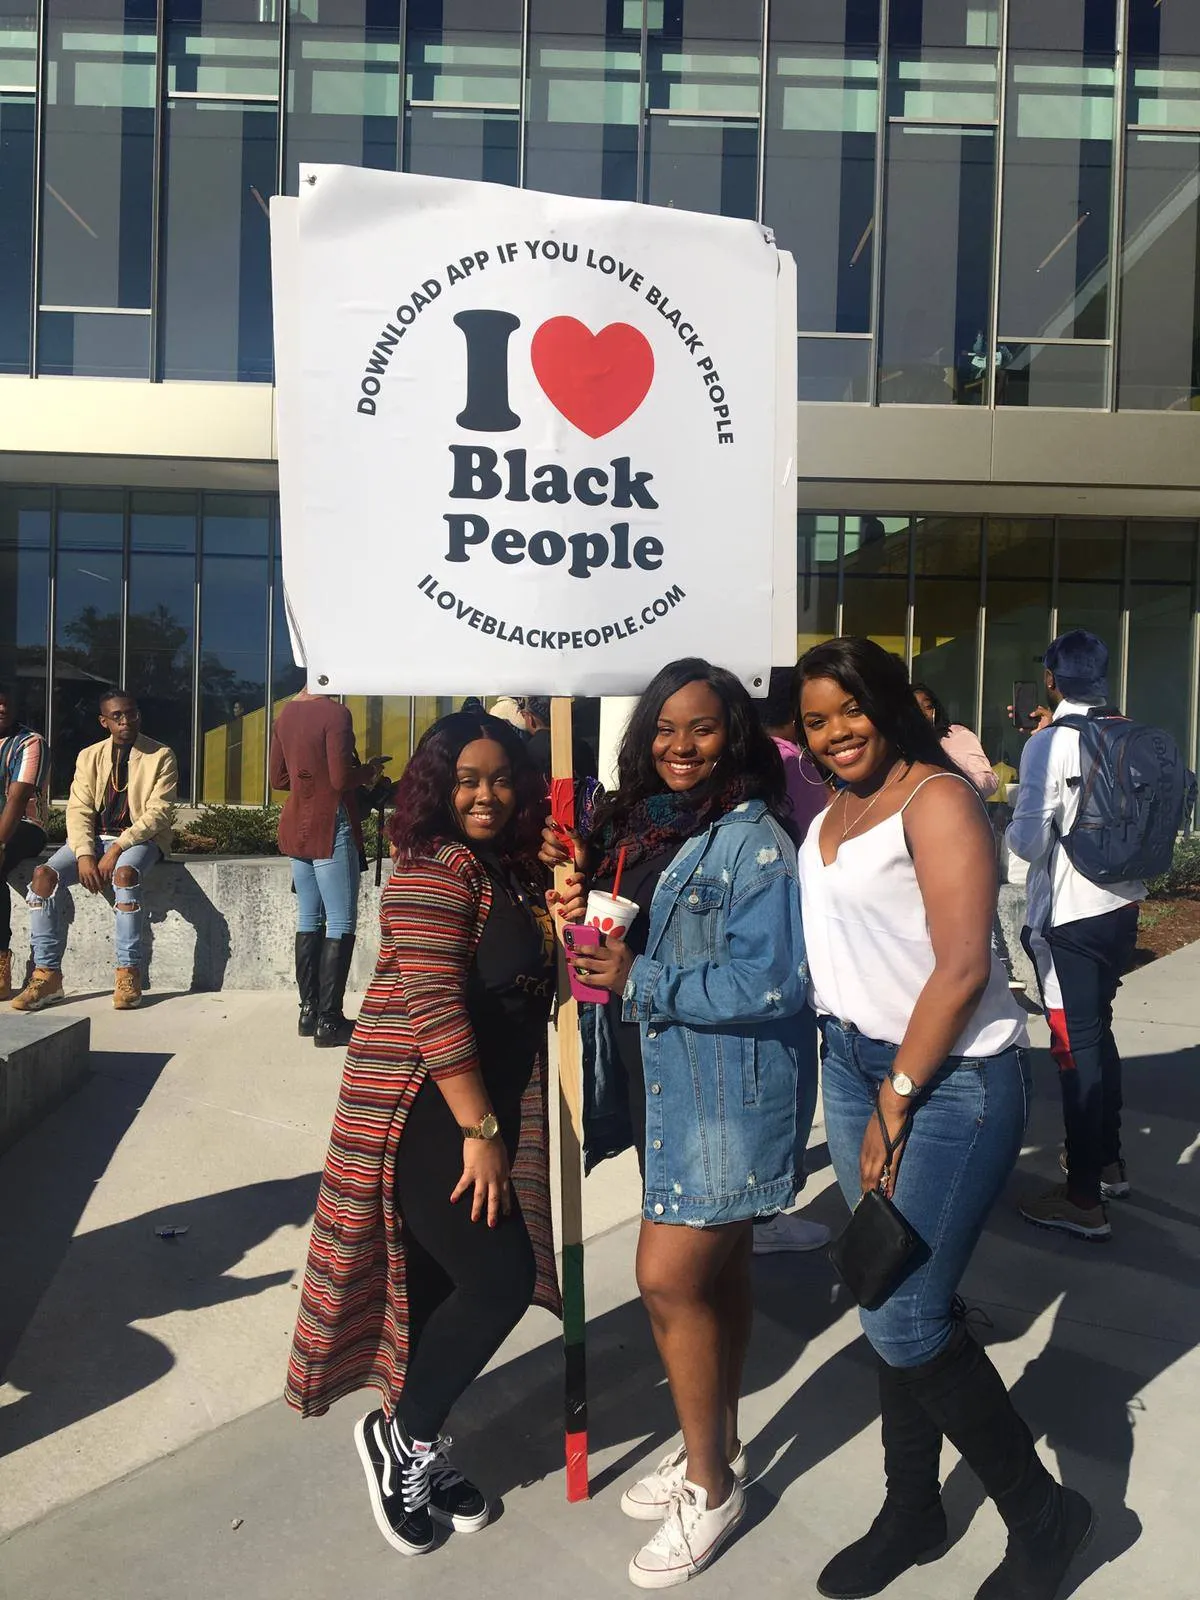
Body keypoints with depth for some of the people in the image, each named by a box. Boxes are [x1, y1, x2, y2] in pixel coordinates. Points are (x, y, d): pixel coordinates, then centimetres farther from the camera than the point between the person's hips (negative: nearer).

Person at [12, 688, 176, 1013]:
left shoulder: (161, 756, -3)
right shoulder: (89, 756, 10)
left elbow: (158, 813, -11)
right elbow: (78, 810, 2)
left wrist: (116, 850, -22)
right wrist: (84, 854, -16)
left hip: (141, 838, -4)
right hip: (95, 836, 4)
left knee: (124, 874, -37)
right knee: (44, 874, -21)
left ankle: (128, 974, -30)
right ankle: (47, 974, -16)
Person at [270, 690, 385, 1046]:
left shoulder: (286, 714, 10)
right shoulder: (335, 713, -14)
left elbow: (278, 779, 14)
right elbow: (341, 778, -19)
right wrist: (369, 772, -1)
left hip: (296, 827, 8)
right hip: (330, 829, -8)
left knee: (309, 919, 14)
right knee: (341, 924, -3)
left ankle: (309, 1010, 19)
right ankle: (329, 1021, -2)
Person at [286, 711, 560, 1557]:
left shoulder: (512, 869, 13)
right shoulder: (435, 871, -16)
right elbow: (434, 1005, -23)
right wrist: (480, 1130, -21)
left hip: (482, 1108, 9)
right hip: (424, 1113, -8)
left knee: (441, 1284, 15)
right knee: (500, 1279, -9)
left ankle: (420, 1449, 33)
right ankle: (399, 1431, 13)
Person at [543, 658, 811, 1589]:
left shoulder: (751, 840, -17)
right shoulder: (635, 825, 6)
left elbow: (769, 983, -22)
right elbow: (621, 948, 14)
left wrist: (640, 980, -22)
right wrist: (579, 894, -5)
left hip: (727, 1092, -7)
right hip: (661, 1085, 7)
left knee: (671, 1279, -3)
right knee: (714, 1269, 20)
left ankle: (711, 1486, 20)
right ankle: (716, 1449, 38)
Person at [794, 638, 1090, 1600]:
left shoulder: (936, 798, -14)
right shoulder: (835, 809, 10)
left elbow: (962, 967, -19)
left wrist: (896, 1101, -14)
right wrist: (867, 1094, 8)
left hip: (950, 1079, -7)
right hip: (855, 1063, 7)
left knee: (905, 1318, -3)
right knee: (897, 1299, 15)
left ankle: (1042, 1517, 21)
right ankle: (912, 1514, 33)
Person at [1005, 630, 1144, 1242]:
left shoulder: (1049, 744, -15)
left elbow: (1030, 839, -20)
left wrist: (1008, 832, 5)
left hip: (1069, 914, -7)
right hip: (1122, 903, 7)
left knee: (1075, 1045, 0)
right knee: (1098, 1031, 21)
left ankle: (1084, 1198, 7)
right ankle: (1108, 1159, 36)